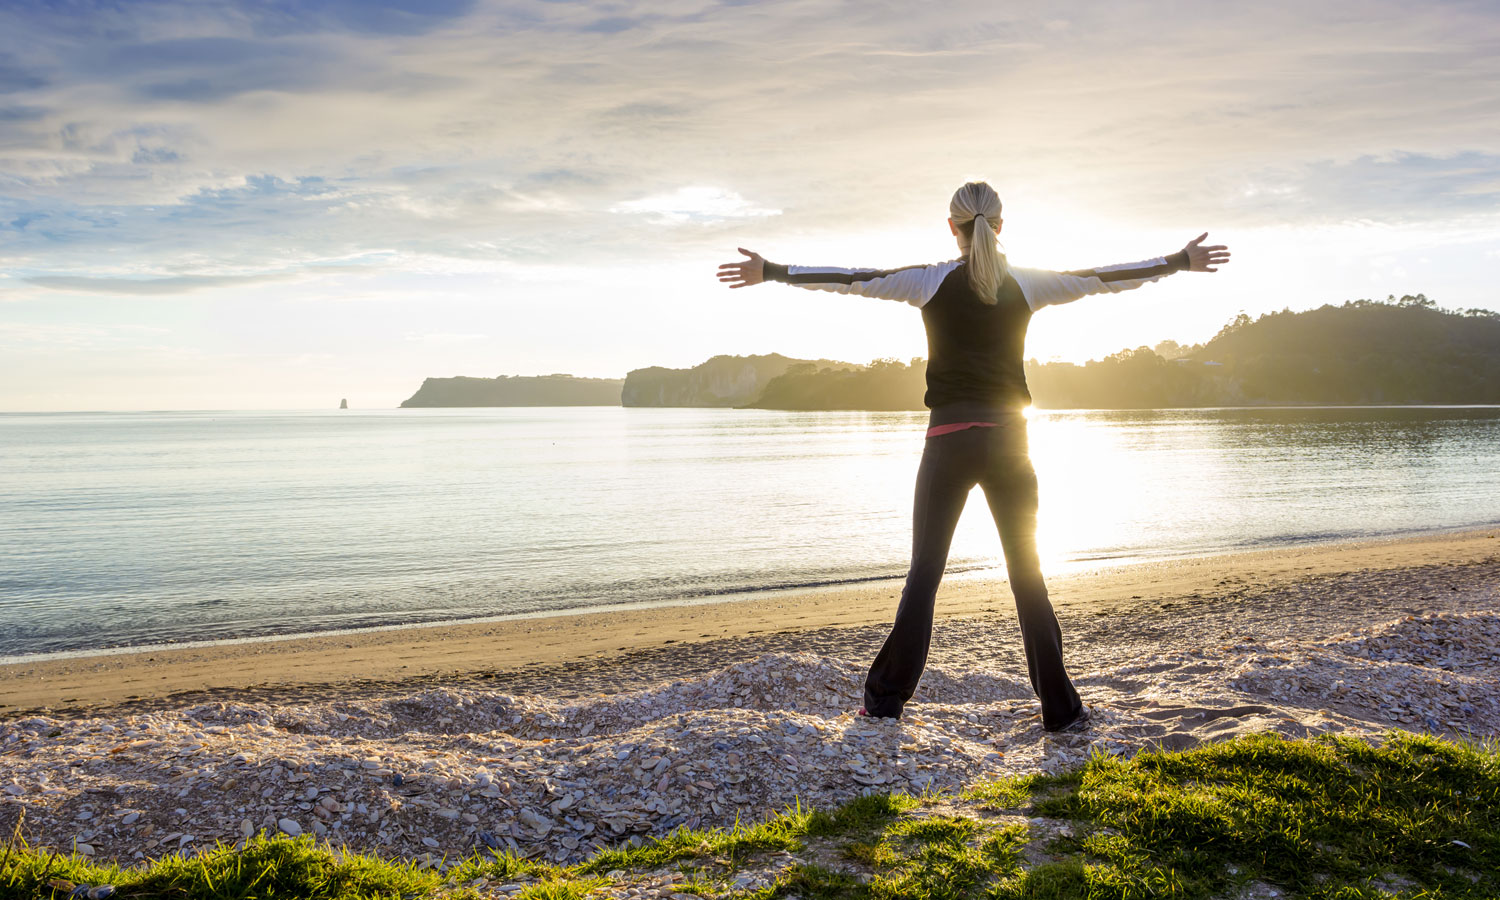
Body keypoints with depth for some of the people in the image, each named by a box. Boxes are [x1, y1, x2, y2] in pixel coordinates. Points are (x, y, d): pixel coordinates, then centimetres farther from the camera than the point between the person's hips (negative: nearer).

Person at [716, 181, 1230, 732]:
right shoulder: (1027, 284, 4)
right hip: (1009, 438, 2)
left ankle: (885, 701, 9)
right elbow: (1104, 278, 12)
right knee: (1028, 574, 9)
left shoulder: (931, 281, -1)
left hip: (951, 439, -2)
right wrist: (1182, 262, 24)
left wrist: (771, 271, 7)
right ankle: (1061, 710, 11)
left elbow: (853, 280, 0)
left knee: (924, 574, 4)